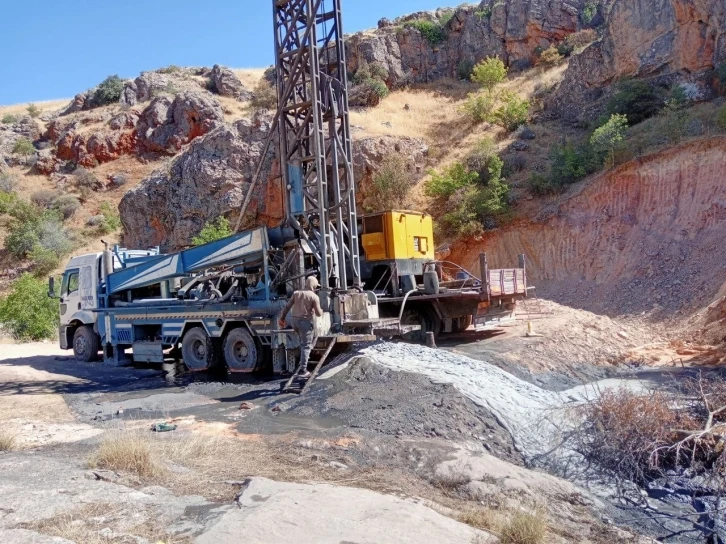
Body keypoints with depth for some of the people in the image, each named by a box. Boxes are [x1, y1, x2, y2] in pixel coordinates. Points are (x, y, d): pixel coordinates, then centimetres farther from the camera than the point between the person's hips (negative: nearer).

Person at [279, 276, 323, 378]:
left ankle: (304, 358, 25)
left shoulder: (296, 293, 8)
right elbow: (318, 314, -6)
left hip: (295, 321, 5)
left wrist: (282, 318, 13)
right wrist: (321, 311, 16)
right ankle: (302, 370, -6)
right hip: (306, 321, -5)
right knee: (306, 346, -1)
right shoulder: (314, 297, -6)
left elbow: (287, 307, 6)